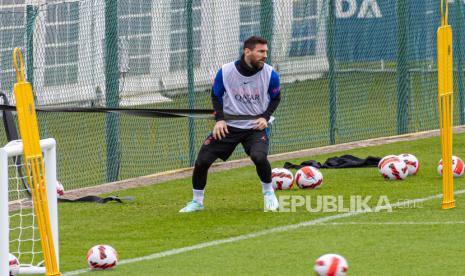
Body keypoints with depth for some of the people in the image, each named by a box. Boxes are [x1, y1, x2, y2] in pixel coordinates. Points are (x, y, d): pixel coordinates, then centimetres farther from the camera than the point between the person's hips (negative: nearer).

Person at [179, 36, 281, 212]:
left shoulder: (270, 74, -9)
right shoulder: (225, 72, -10)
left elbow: (275, 98, 9)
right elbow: (216, 96, 6)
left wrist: (265, 117, -7)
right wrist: (219, 119, -7)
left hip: (255, 126, -1)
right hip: (228, 126, 1)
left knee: (259, 156, -30)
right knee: (202, 159, -8)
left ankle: (268, 193, -1)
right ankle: (197, 201, 15)